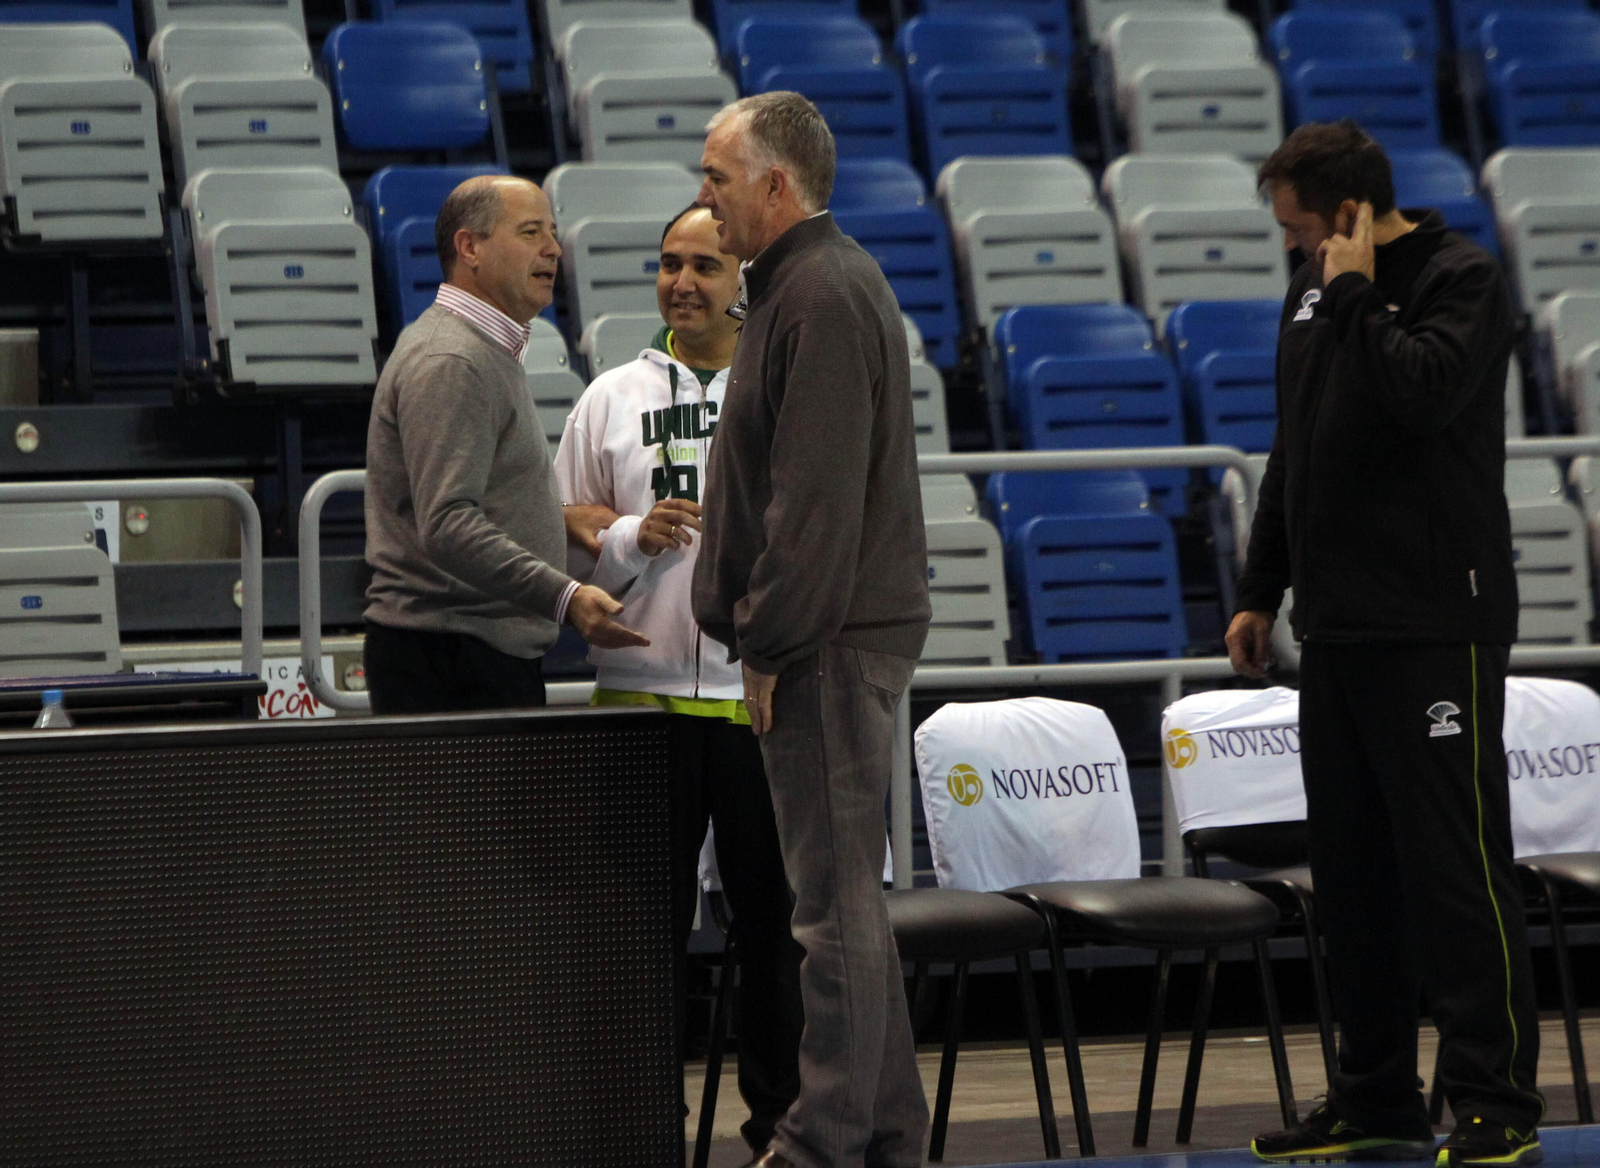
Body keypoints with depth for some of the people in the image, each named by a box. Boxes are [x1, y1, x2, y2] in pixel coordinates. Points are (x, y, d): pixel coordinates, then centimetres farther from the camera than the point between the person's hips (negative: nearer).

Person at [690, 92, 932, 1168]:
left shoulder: (822, 296, -15)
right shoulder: (809, 282, 19)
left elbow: (816, 496, -20)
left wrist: (774, 647, -18)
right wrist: (766, 634, 20)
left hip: (830, 637, -11)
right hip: (842, 635, 11)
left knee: (835, 897, -8)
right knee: (846, 890, 14)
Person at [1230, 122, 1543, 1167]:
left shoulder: (1461, 280, -7)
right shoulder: (1314, 295, 16)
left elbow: (1423, 392, -26)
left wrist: (1354, 296, -14)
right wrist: (1262, 594, 22)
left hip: (1436, 628, -8)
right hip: (1335, 628, 8)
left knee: (1457, 865, -8)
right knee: (1353, 869, 9)